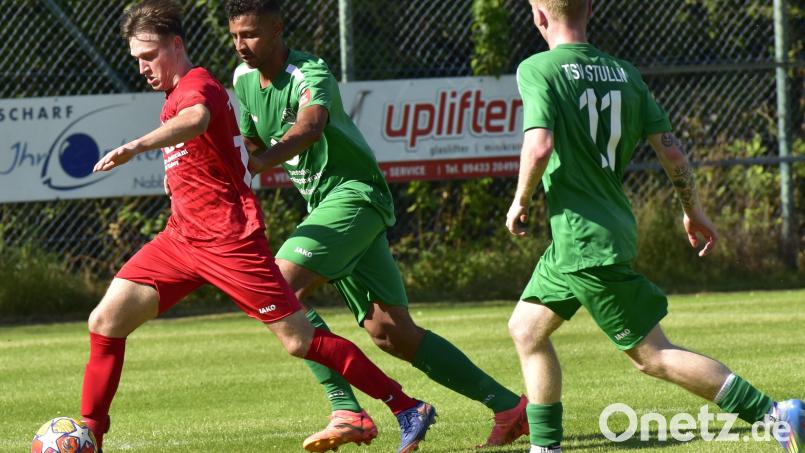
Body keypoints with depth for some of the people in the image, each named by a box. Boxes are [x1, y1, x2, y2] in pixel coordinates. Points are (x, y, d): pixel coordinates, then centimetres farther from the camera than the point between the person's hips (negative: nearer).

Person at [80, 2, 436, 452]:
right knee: (106, 321, -3)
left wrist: (139, 146, -57)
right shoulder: (178, 94, 16)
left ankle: (410, 410, 0)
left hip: (229, 240, -9)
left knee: (300, 340, -8)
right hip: (182, 239, 9)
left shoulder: (197, 85, -14)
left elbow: (196, 119, -41)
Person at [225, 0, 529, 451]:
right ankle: (508, 407, 7)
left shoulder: (311, 75, -18)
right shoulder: (244, 80, 8)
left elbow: (308, 129, -39)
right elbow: (254, 144, 24)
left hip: (355, 194, -8)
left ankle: (347, 410, -23)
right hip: (325, 203, 8)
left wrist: (253, 166, -52)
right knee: (391, 331, 3)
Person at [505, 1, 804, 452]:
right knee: (526, 327, 21)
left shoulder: (537, 70, -11)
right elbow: (671, 148, 6)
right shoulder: (623, 72, 8)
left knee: (653, 355, -4)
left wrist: (521, 200, -6)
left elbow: (539, 145, -24)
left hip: (586, 240, -8)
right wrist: (694, 211, 18)